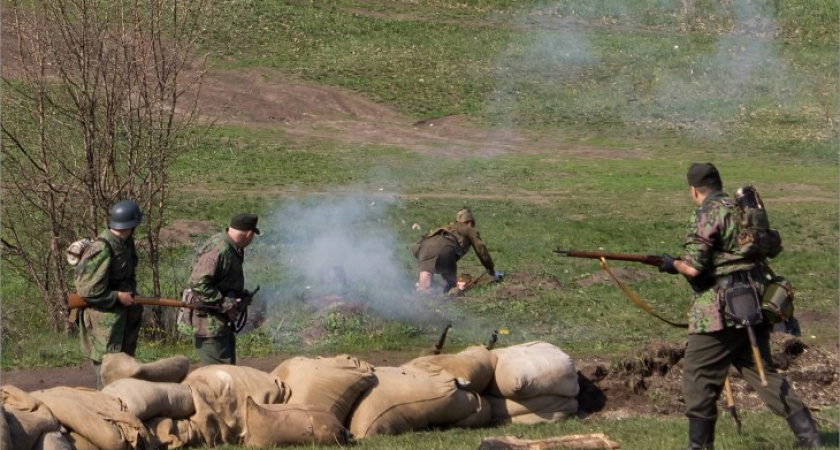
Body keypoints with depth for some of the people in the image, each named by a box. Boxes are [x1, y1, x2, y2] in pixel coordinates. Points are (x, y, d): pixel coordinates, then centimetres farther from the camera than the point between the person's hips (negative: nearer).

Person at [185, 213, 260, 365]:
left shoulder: (233, 249, 11)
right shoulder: (218, 250, -21)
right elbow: (198, 283, -27)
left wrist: (241, 296, 5)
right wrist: (226, 304, -22)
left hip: (224, 322, 10)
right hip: (210, 324, -10)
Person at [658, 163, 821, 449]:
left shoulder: (707, 215, -10)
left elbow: (693, 268, -17)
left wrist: (674, 265, 5)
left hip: (721, 309, -8)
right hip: (753, 304, 8)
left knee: (698, 377, 2)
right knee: (762, 372, 13)